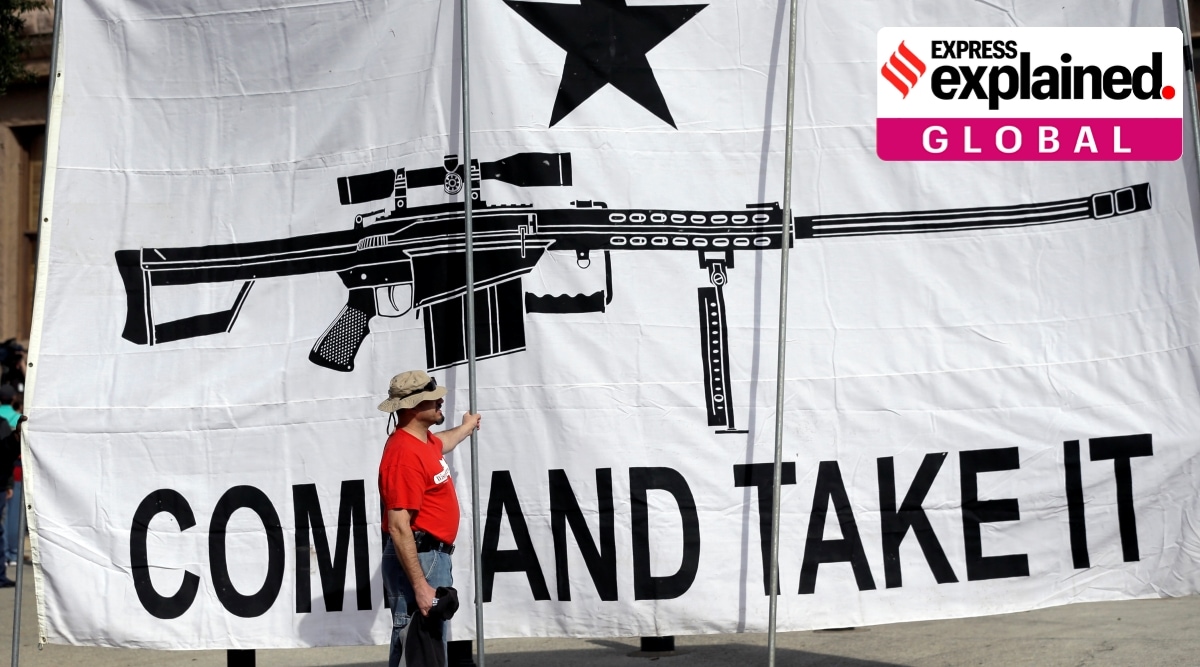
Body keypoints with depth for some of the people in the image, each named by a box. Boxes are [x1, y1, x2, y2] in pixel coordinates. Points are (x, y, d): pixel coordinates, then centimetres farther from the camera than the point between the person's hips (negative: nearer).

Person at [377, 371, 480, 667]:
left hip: (434, 556, 11)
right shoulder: (404, 453, -23)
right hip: (416, 559, -11)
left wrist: (466, 427, 58)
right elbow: (398, 528, -26)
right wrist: (419, 585, -28)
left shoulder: (424, 440, 9)